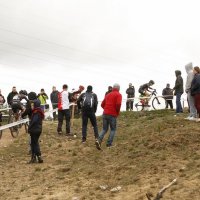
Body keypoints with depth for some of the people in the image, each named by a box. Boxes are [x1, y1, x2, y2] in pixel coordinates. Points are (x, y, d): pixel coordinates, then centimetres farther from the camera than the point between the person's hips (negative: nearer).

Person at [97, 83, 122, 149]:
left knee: (104, 129, 11)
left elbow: (102, 104, 16)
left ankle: (99, 140, -11)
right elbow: (118, 104, -17)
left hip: (105, 114, 5)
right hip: (113, 115, -5)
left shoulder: (108, 95, 17)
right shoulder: (118, 95, -1)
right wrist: (118, 112, -3)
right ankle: (109, 143, 4)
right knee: (113, 129, 11)